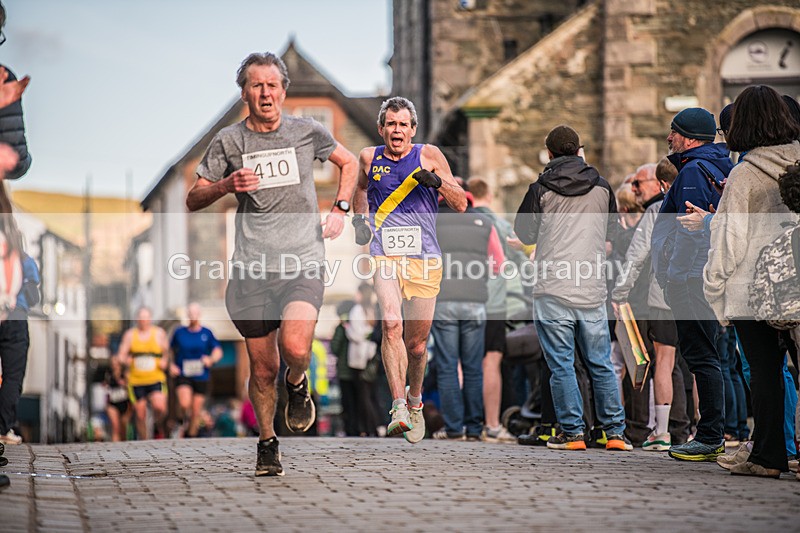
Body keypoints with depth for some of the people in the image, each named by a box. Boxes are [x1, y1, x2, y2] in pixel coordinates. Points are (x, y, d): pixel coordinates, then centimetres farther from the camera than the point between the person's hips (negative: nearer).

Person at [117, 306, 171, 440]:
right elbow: (121, 355, 7)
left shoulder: (159, 333, 7)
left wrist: (165, 362, -3)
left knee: (160, 407, -21)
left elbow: (166, 352, 17)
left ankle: (159, 427, 10)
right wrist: (126, 360, -15)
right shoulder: (130, 335, 8)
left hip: (156, 379, -1)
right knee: (140, 414, 1)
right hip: (136, 380, 1)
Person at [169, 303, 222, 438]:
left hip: (201, 377, 1)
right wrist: (171, 365, 1)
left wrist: (211, 359, -18)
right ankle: (186, 420, 8)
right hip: (182, 375, -1)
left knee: (196, 411, 2)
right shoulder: (179, 332, 3)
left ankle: (190, 436, 19)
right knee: (184, 404, -24)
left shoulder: (206, 333, 3)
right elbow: (171, 350, 16)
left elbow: (218, 351, 3)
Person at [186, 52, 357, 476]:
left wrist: (339, 209, 9)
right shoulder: (228, 141, 5)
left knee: (295, 346, -24)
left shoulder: (307, 132, 5)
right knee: (263, 368, 5)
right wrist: (226, 185, -11)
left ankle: (297, 385, 12)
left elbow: (348, 163, 24)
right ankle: (267, 442, 28)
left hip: (303, 264, -1)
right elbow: (193, 200, 9)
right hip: (252, 267, 1)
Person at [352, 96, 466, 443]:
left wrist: (438, 182, -12)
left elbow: (461, 205, 6)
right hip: (385, 255, 0)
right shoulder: (369, 158, 9)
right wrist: (360, 218, 15)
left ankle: (415, 401, 35)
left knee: (417, 343, 6)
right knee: (391, 323, -25)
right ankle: (398, 406, -26)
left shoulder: (429, 155, 4)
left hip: (424, 258, 0)